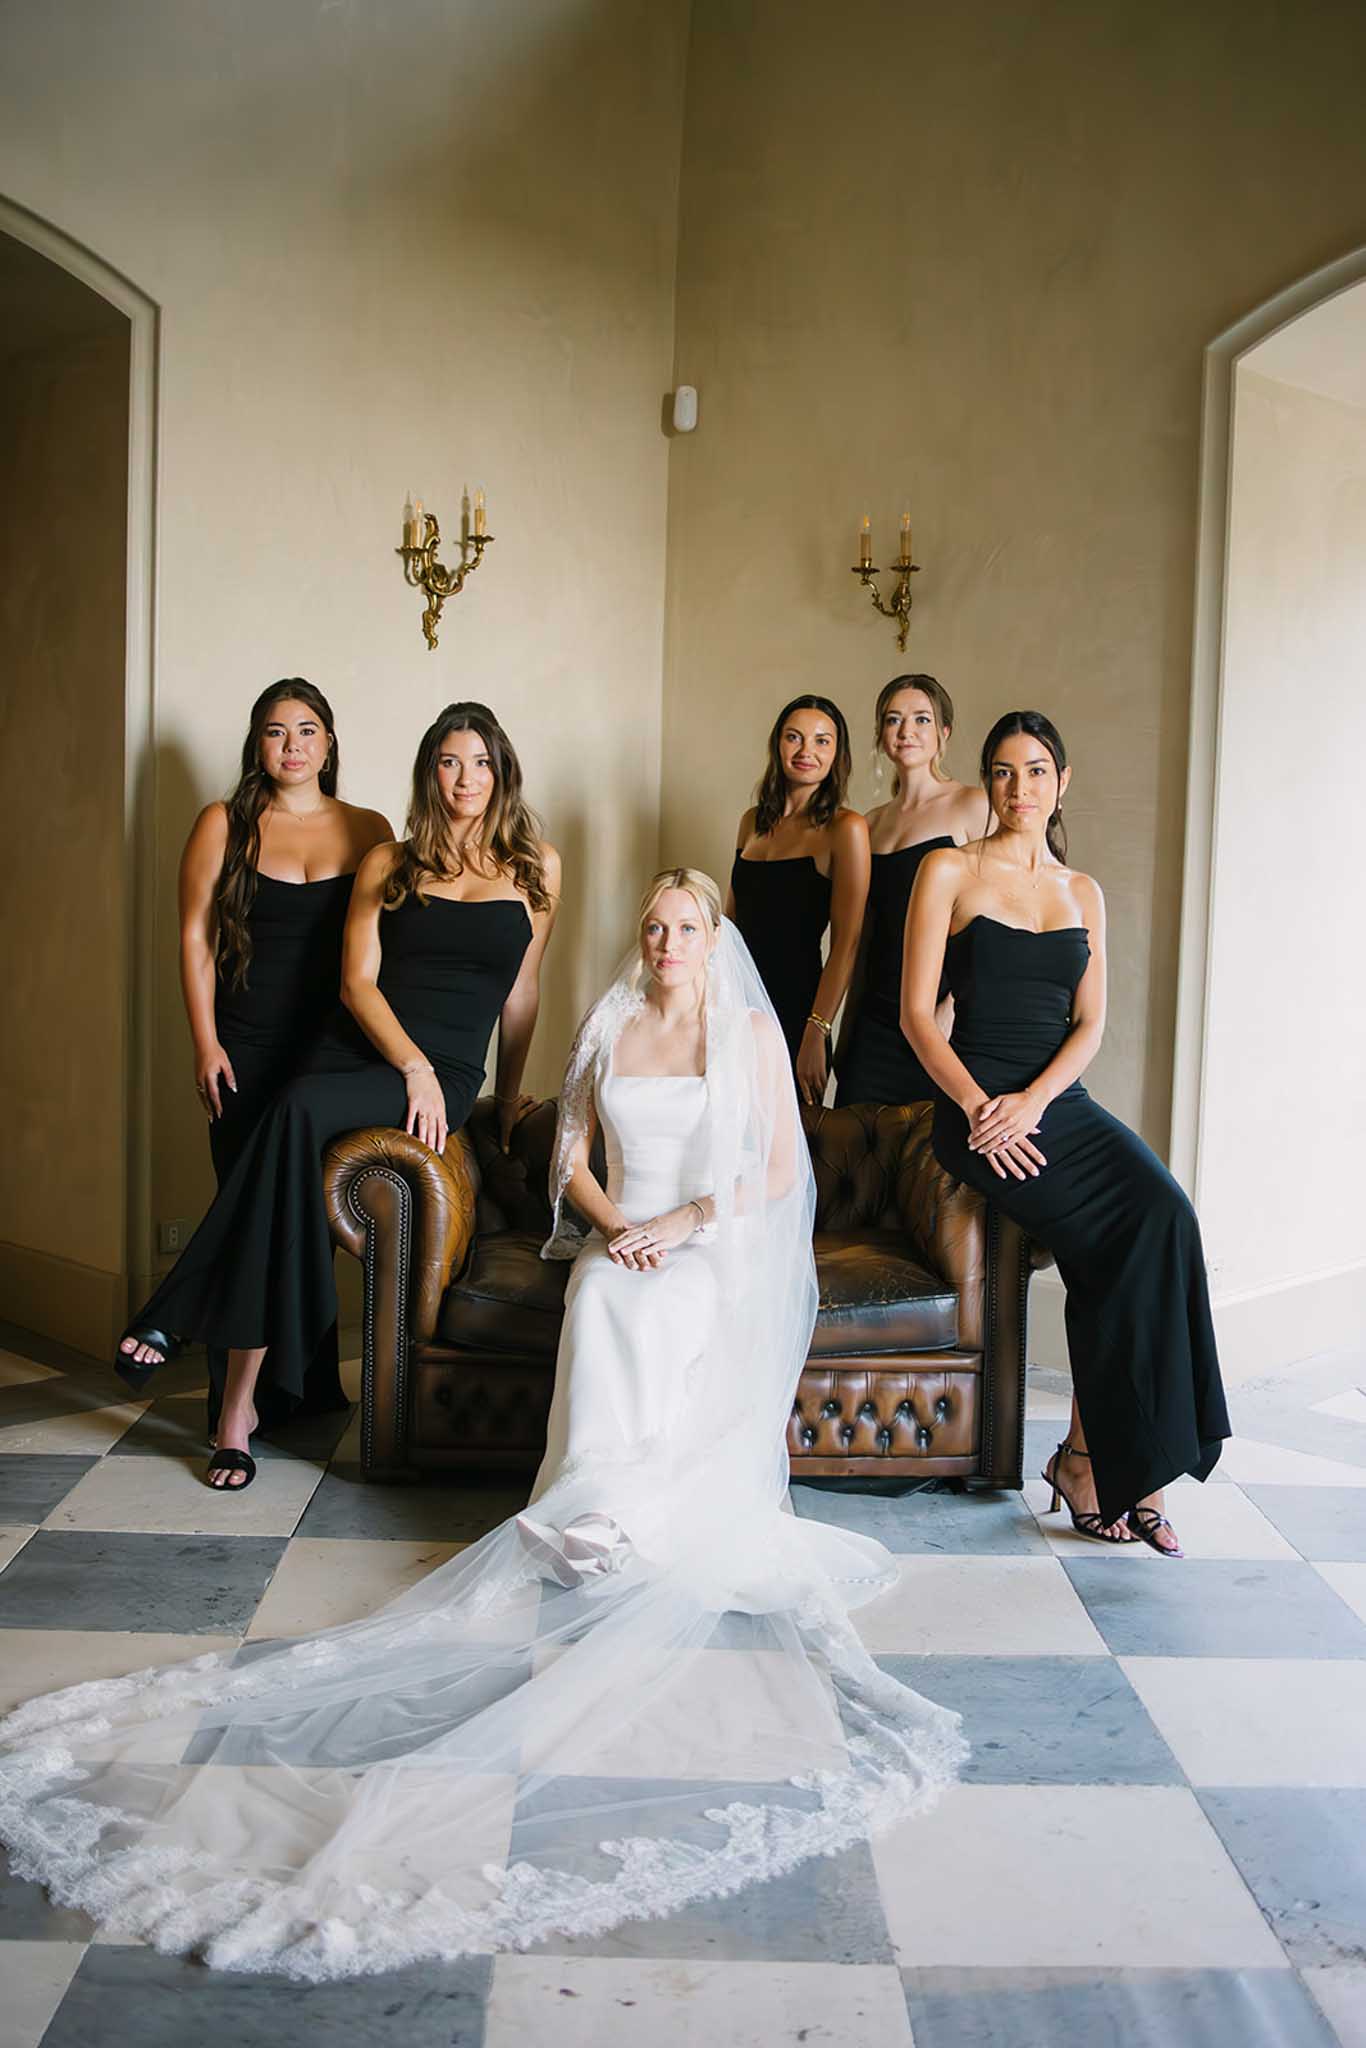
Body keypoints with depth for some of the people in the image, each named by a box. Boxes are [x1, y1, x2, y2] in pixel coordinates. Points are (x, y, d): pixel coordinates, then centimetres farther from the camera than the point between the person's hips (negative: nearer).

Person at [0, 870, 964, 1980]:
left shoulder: (753, 1031, 8)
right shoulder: (607, 1031, 15)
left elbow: (780, 1167, 3)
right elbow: (574, 1161, 15)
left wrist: (687, 1220, -10)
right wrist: (614, 1224, -6)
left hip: (722, 1252, -1)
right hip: (624, 1243, 2)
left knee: (666, 1322, -33)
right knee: (605, 1320, -32)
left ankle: (607, 1526, -29)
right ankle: (615, 1522, -32)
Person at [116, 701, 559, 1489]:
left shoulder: (536, 866, 12)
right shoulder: (389, 864, 13)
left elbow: (523, 988, 16)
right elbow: (358, 980, 3)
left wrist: (510, 1091, 18)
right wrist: (414, 1064, -12)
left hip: (446, 1074, -2)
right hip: (355, 1049, 2)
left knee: (297, 1111, -32)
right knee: (294, 1128, -29)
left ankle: (180, 1318, -24)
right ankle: (240, 1399, -22)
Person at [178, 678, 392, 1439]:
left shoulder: (370, 830, 9)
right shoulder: (224, 824, 5)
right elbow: (195, 936, 3)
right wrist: (206, 1043, -5)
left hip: (338, 1050, 1)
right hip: (247, 1051, -1)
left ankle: (312, 1386, 19)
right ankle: (244, 1398, 9)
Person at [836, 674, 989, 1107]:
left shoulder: (972, 806, -2)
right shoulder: (872, 823, 15)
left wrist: (952, 1011, -16)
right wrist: (846, 1032, 16)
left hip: (940, 1021, -5)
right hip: (876, 1019, 5)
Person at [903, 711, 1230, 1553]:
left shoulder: (1084, 891, 17)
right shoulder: (951, 870, 5)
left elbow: (1090, 1023, 7)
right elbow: (917, 1011, -2)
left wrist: (1033, 1099, -12)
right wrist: (978, 1106, -16)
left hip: (1059, 1099, 4)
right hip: (977, 1101, -4)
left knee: (1164, 1213, -22)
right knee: (1134, 1232, -22)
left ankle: (1100, 1456, -11)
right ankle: (1091, 1457, -9)